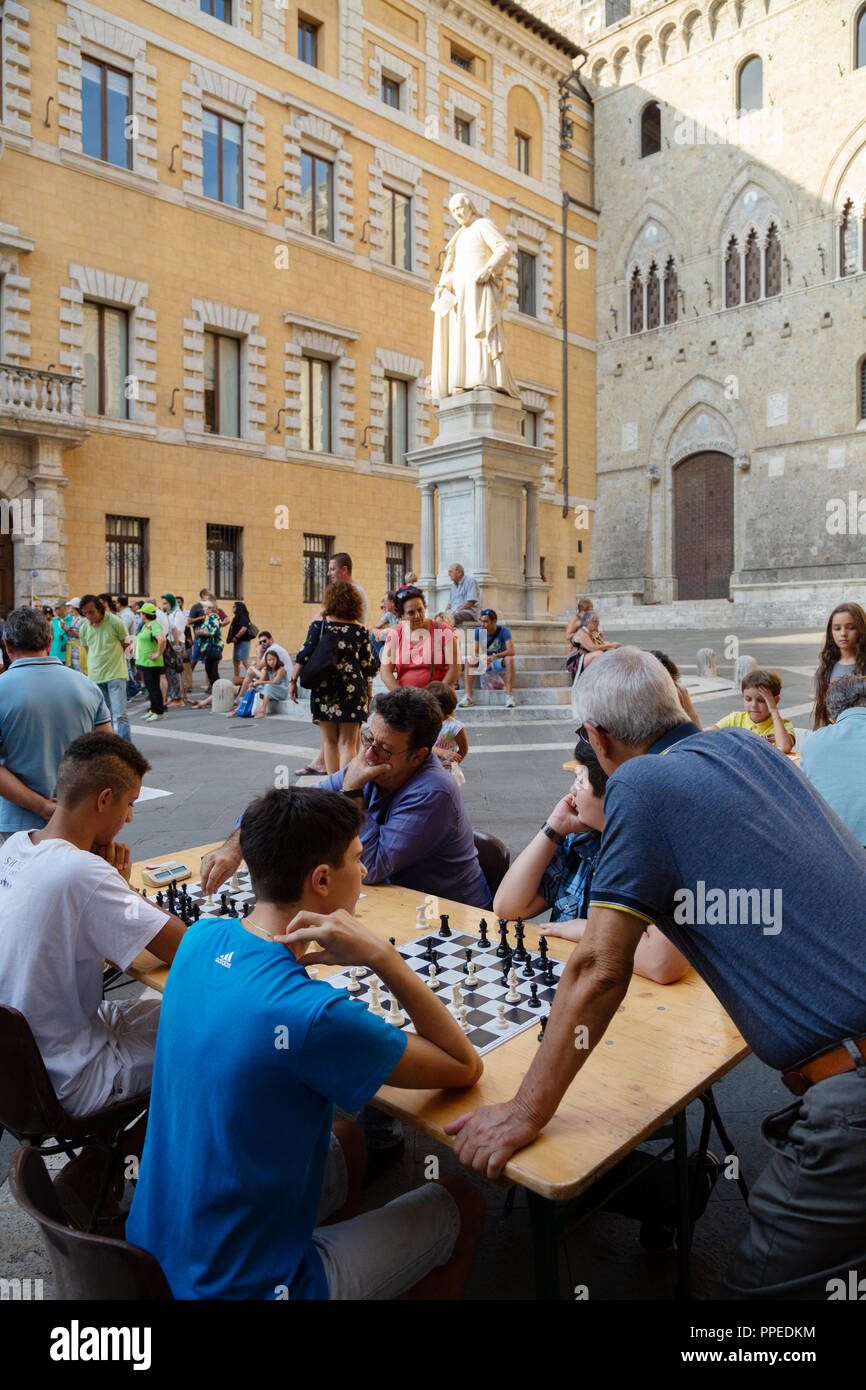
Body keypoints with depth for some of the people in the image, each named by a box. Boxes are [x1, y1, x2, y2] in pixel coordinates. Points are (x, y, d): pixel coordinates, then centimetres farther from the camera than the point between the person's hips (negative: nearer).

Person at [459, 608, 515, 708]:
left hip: (499, 661, -2)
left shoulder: (504, 631, -17)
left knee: (509, 659, -35)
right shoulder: (478, 631, -9)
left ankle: (509, 696, -36)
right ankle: (468, 696, -31)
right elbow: (475, 652, -13)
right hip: (484, 661, 3)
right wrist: (481, 659, -36)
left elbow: (511, 651, -28)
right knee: (468, 660, -26)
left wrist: (494, 657, -43)